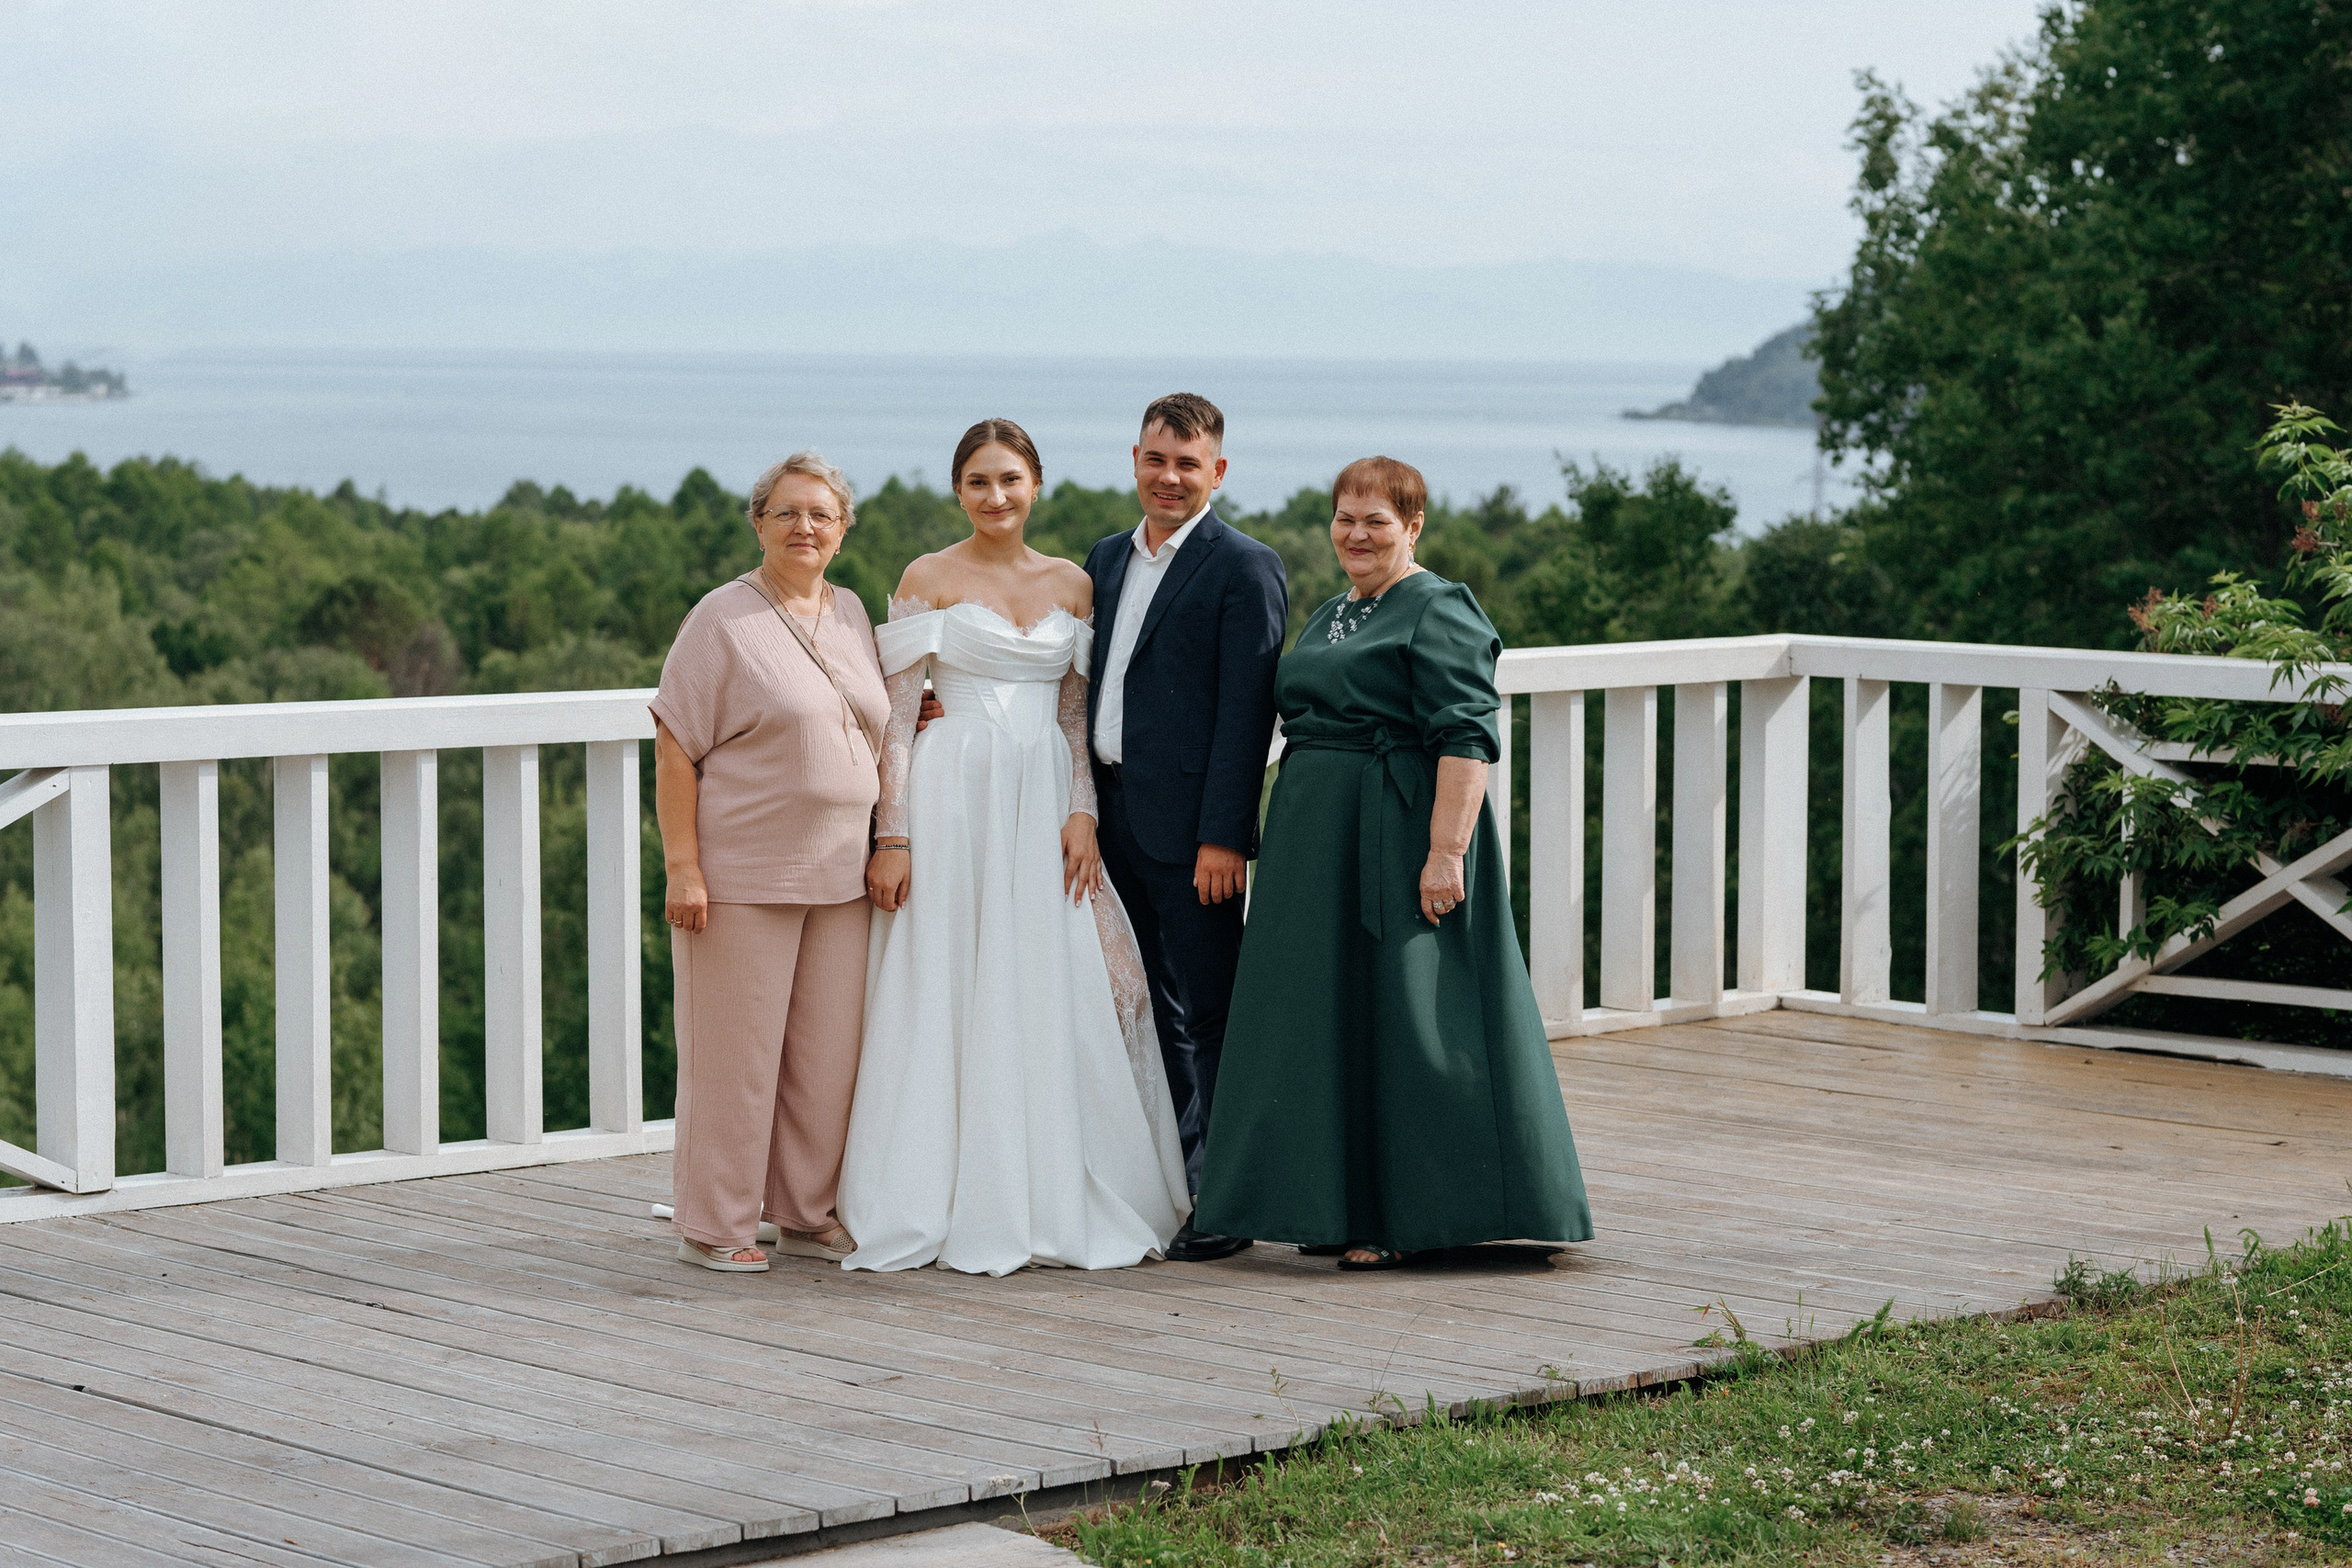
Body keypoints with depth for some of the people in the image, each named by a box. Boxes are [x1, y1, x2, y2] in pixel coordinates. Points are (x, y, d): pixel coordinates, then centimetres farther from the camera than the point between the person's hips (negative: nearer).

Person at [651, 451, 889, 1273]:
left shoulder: (852, 615, 12)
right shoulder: (723, 619, -7)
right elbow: (675, 748, -10)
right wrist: (682, 869, -15)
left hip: (839, 876, 6)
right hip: (743, 876, -6)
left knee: (828, 1051, 8)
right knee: (735, 1051, -1)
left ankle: (805, 1212, 21)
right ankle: (714, 1225, 8)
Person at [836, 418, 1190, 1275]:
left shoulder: (1072, 585, 11)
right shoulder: (929, 579, 0)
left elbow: (1077, 720, 12)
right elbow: (895, 718, -2)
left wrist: (1082, 815, -3)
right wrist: (892, 838, -10)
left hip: (1047, 806, 4)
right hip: (954, 796, -3)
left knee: (1056, 1002, 2)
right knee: (950, 1000, -4)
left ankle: (1056, 1203, 10)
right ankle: (953, 1207, 2)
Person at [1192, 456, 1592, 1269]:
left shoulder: (1440, 612, -9)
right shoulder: (1329, 617, 18)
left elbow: (1466, 740, -17)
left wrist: (1445, 852, -25)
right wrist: (1290, 849, 21)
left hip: (1400, 837, -9)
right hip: (1317, 844, 9)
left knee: (1403, 1016, -5)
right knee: (1329, 1016, 10)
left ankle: (1405, 1218, 1)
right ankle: (1344, 1210, 17)